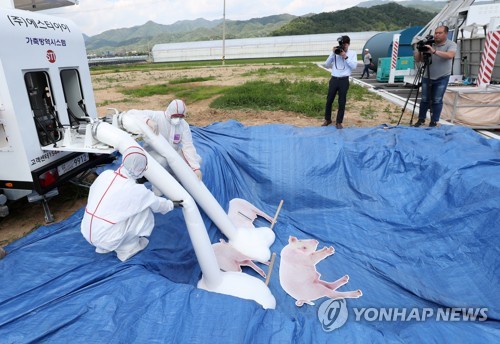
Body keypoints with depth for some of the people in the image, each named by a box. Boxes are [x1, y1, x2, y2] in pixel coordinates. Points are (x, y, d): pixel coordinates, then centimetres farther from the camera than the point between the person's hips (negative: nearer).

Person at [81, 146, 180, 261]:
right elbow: (157, 204, 0)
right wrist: (172, 204, 20)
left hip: (86, 232, 6)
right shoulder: (136, 190, -17)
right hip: (107, 240, -6)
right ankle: (127, 248, 12)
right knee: (145, 211, -1)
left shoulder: (105, 174, -5)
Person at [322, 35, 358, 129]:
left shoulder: (352, 53, 4)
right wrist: (333, 54, -8)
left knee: (342, 102, 4)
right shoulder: (335, 52, 7)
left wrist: (345, 57, -12)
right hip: (334, 79, 2)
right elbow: (326, 65, 2)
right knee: (329, 100, 7)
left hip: (344, 80, -2)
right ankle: (327, 119, 24)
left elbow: (354, 66, -8)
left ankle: (339, 122, 14)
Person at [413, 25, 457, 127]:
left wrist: (434, 51, -34)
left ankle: (434, 122, 8)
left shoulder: (451, 44, -5)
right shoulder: (429, 44, 2)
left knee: (437, 100, 0)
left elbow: (450, 55, -26)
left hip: (442, 78, -2)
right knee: (425, 99, 8)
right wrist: (419, 50, -15)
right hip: (427, 77, 3)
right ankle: (421, 119, 20)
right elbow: (417, 60, 3)